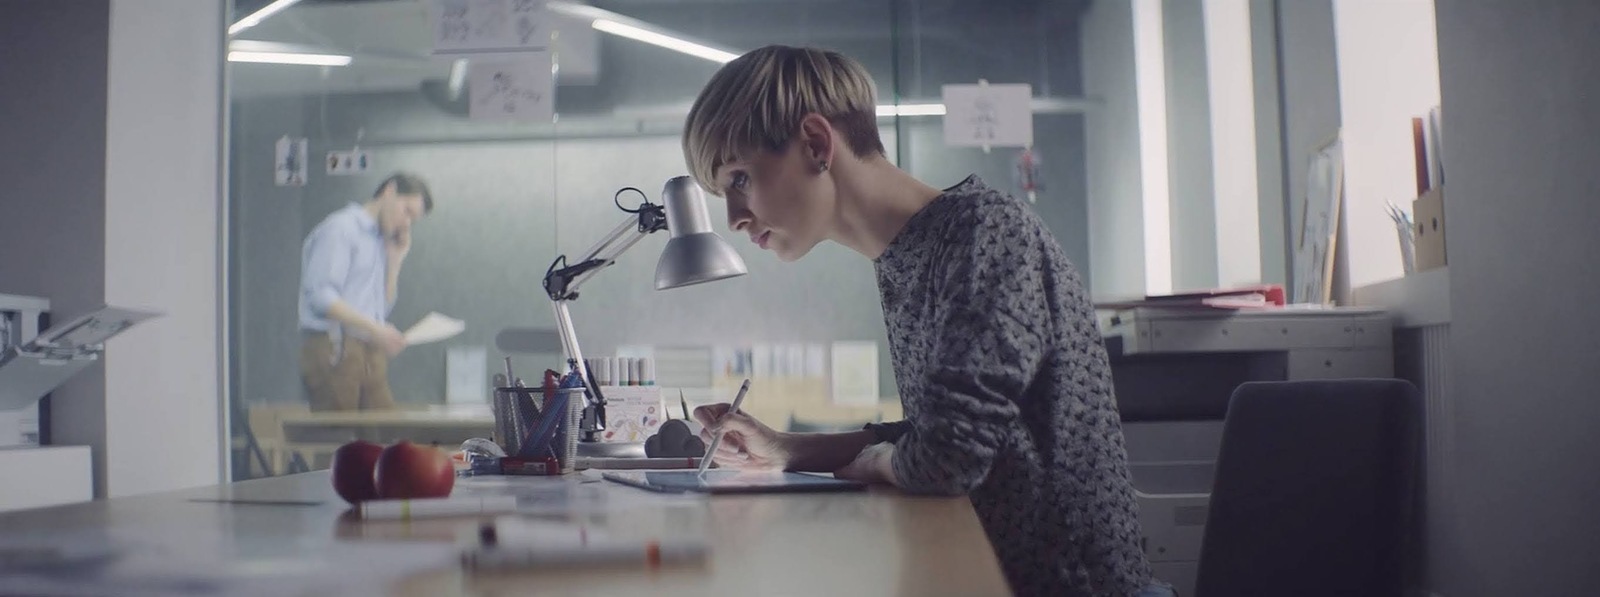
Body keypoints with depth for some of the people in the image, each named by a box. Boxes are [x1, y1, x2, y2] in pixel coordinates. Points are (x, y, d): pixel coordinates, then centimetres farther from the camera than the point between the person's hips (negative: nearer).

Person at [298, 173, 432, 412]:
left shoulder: (381, 242, 22)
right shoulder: (340, 229, -3)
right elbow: (320, 294, -15)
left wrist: (395, 260, 12)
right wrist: (374, 329, -22)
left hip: (370, 356, 8)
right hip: (335, 351, -8)